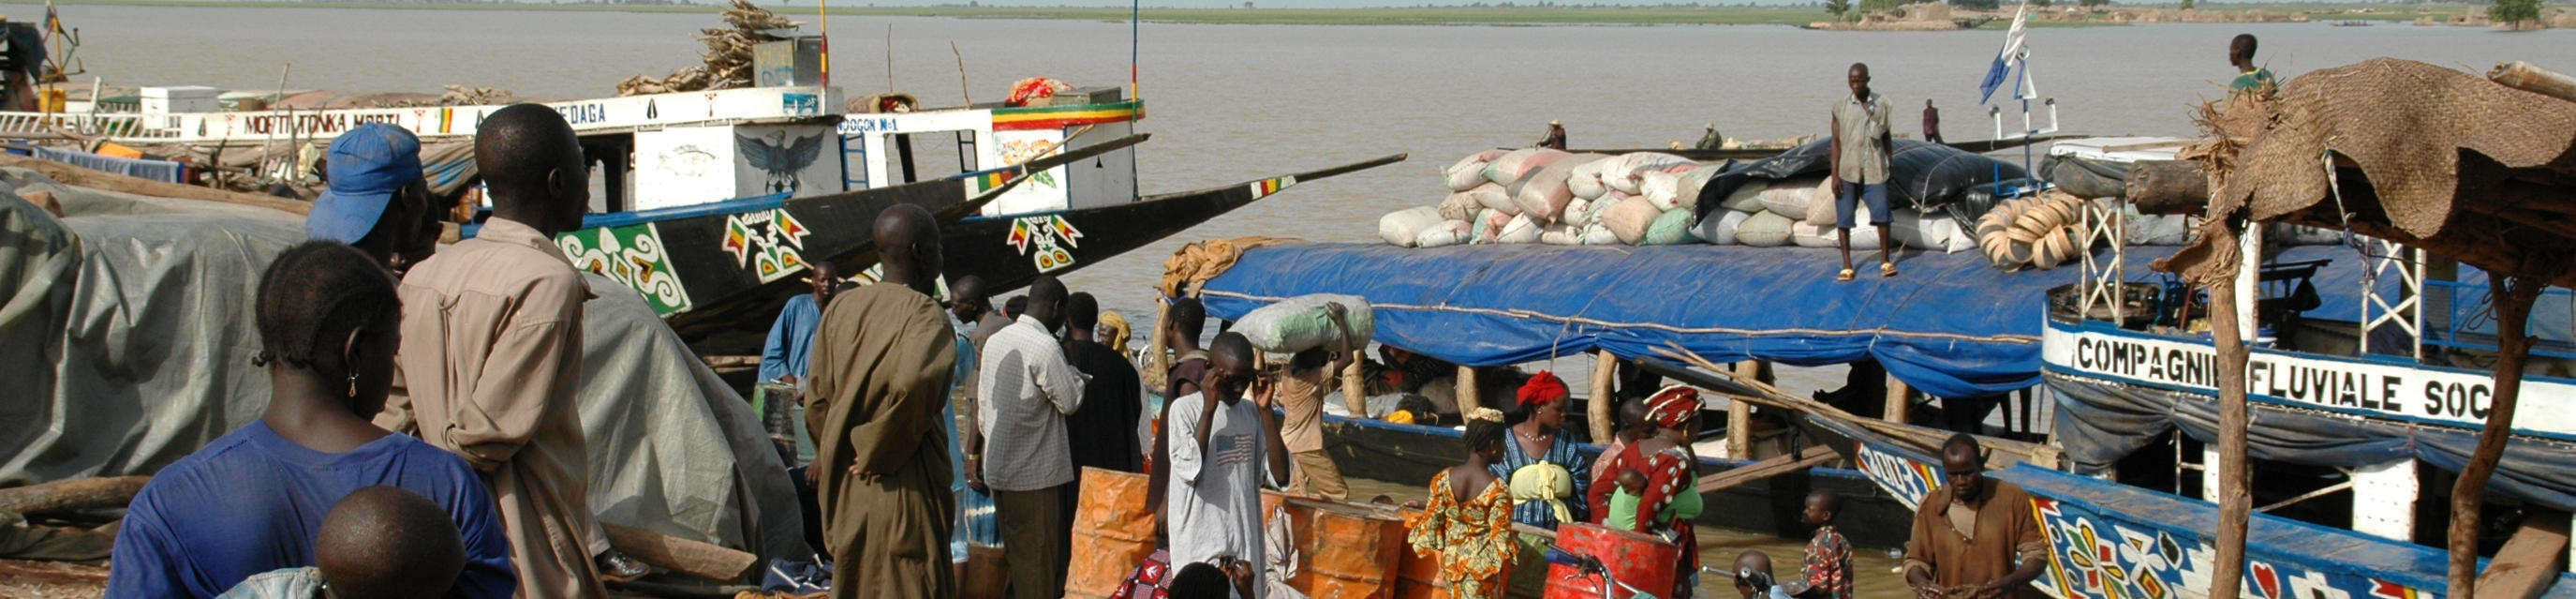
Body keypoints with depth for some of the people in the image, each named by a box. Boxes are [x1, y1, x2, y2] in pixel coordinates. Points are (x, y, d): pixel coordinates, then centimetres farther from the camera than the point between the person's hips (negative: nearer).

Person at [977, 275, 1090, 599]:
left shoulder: (995, 341, 9)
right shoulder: (1045, 347, -17)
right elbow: (1070, 401, -13)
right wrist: (1071, 369, 4)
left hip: (999, 470, 8)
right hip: (1036, 474, -8)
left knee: (1015, 555, 15)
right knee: (1041, 560, -1)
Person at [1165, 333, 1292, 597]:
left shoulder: (1251, 412, 9)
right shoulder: (1185, 409, -6)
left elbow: (1279, 475, 1)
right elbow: (1189, 470, -19)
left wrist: (1265, 410, -4)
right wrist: (1209, 409, -18)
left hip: (1246, 546, 5)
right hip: (1200, 548, -5)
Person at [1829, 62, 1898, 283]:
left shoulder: (1881, 104, 5)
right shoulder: (1841, 108, 2)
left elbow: (1886, 137, 12)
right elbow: (1836, 142, 1)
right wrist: (1834, 175, -3)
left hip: (1874, 171, 0)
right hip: (1848, 171, 0)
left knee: (1882, 215, -3)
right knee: (1843, 219, -1)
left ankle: (1885, 261, 11)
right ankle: (1847, 267, 5)